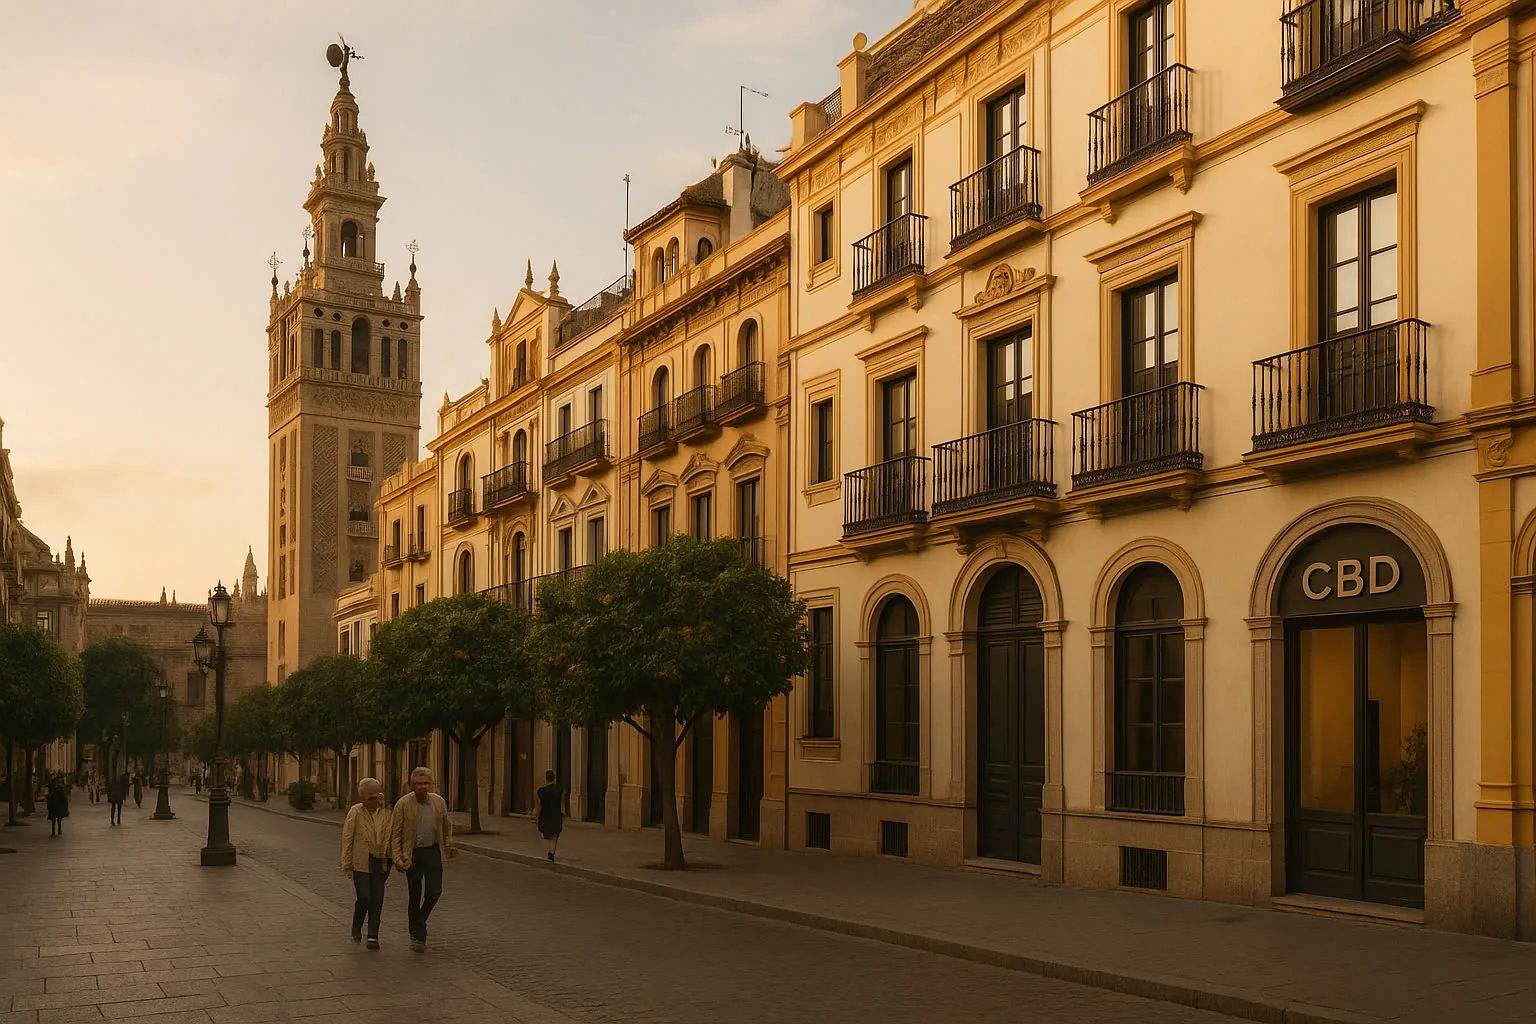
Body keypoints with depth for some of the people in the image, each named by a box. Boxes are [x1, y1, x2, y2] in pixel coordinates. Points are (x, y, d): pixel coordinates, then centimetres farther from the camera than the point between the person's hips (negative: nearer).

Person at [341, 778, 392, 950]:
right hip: (361, 863, -3)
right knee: (364, 898, -8)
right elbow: (347, 839, -2)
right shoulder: (355, 812, -4)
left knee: (377, 900, 2)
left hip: (380, 863, 3)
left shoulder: (385, 813, 4)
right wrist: (346, 865, -3)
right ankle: (356, 927, 20)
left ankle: (373, 936, 11)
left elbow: (389, 837, 5)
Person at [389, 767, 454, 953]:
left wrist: (448, 846, 12)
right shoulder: (403, 804, -9)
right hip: (412, 853, -3)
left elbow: (447, 826, 19)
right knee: (415, 895, 3)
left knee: (434, 892, -2)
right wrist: (397, 858, -12)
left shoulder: (438, 802, 2)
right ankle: (417, 934, 17)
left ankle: (419, 921, 26)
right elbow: (395, 833, -6)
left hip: (433, 851, 3)